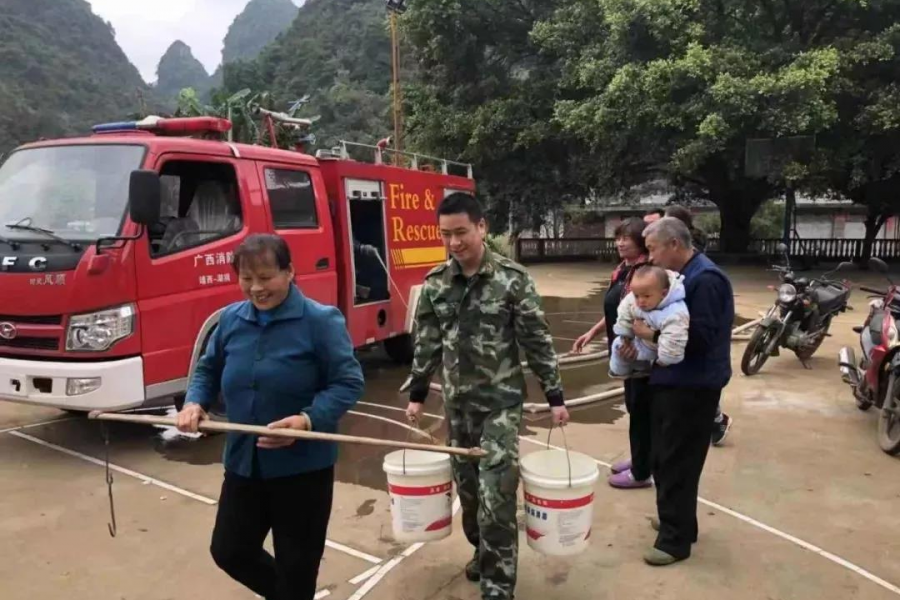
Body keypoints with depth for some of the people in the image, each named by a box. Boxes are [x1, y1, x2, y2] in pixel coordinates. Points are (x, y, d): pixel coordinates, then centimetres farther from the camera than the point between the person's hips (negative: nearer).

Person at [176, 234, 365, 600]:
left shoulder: (320, 320, -15)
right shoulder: (231, 319, 2)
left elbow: (349, 383, -15)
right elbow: (208, 369, 15)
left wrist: (308, 420, -29)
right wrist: (195, 402, -5)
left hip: (303, 466, -5)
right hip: (244, 462, 6)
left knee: (297, 563, 11)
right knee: (229, 551, 19)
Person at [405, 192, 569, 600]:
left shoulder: (512, 278, -11)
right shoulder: (436, 283, 1)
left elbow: (538, 341, -7)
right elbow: (427, 342, 10)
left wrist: (555, 396, -5)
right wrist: (417, 393, 12)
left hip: (501, 401, -4)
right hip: (456, 402, 4)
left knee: (496, 493, -6)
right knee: (467, 486, 14)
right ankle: (482, 552, 38)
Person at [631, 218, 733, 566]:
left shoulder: (705, 280, -19)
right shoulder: (681, 276, 12)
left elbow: (700, 337, -26)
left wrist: (652, 334, -21)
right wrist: (644, 340, -1)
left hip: (692, 386, -10)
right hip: (673, 381, 10)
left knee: (677, 464, -1)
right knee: (665, 459, 18)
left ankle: (675, 539, 11)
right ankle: (677, 523, 33)